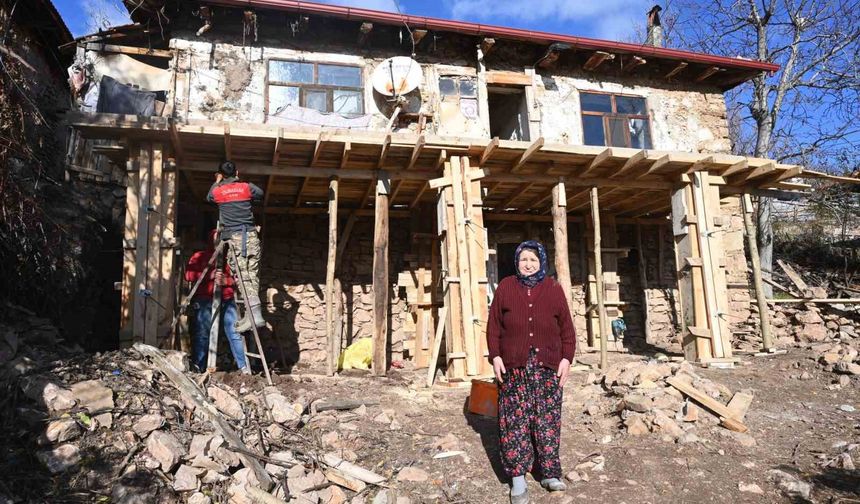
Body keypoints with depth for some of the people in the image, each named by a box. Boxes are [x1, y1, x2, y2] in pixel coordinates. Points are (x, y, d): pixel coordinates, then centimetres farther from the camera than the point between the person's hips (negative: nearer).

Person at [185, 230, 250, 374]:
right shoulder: (199, 256, 10)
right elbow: (189, 275, -2)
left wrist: (225, 280, -12)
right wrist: (209, 275, -13)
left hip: (227, 301, 2)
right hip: (205, 300, -1)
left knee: (235, 333, -2)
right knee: (202, 334, -3)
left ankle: (244, 366, 1)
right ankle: (197, 367, 7)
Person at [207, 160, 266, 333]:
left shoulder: (217, 190, 9)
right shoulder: (247, 187, 10)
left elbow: (208, 198, 32)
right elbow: (260, 195, 31)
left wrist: (217, 182, 42)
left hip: (233, 237, -2)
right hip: (251, 235, 2)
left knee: (243, 276, -6)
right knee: (253, 274, 5)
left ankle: (254, 314, -17)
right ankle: (253, 313, -1)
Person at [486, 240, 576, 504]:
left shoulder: (553, 289, 7)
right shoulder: (505, 287, 6)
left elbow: (566, 327, 7)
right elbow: (493, 325, 4)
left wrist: (566, 358, -1)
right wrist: (495, 356, -4)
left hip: (548, 366, 1)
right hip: (513, 365, 0)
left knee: (547, 418, 4)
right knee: (515, 420, 0)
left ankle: (549, 472, 15)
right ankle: (518, 478, 7)